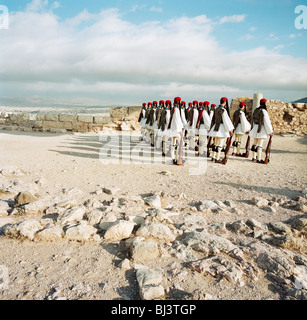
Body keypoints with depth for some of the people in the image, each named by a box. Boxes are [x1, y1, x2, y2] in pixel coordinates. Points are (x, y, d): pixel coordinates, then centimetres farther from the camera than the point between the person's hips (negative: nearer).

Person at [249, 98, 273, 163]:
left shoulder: (256, 110, 9)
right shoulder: (263, 111, -14)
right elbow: (267, 122, -14)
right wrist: (270, 131, -9)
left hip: (255, 128, 8)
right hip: (261, 129, -8)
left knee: (255, 143, 13)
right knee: (260, 145, -3)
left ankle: (254, 158, 21)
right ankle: (259, 159, 2)